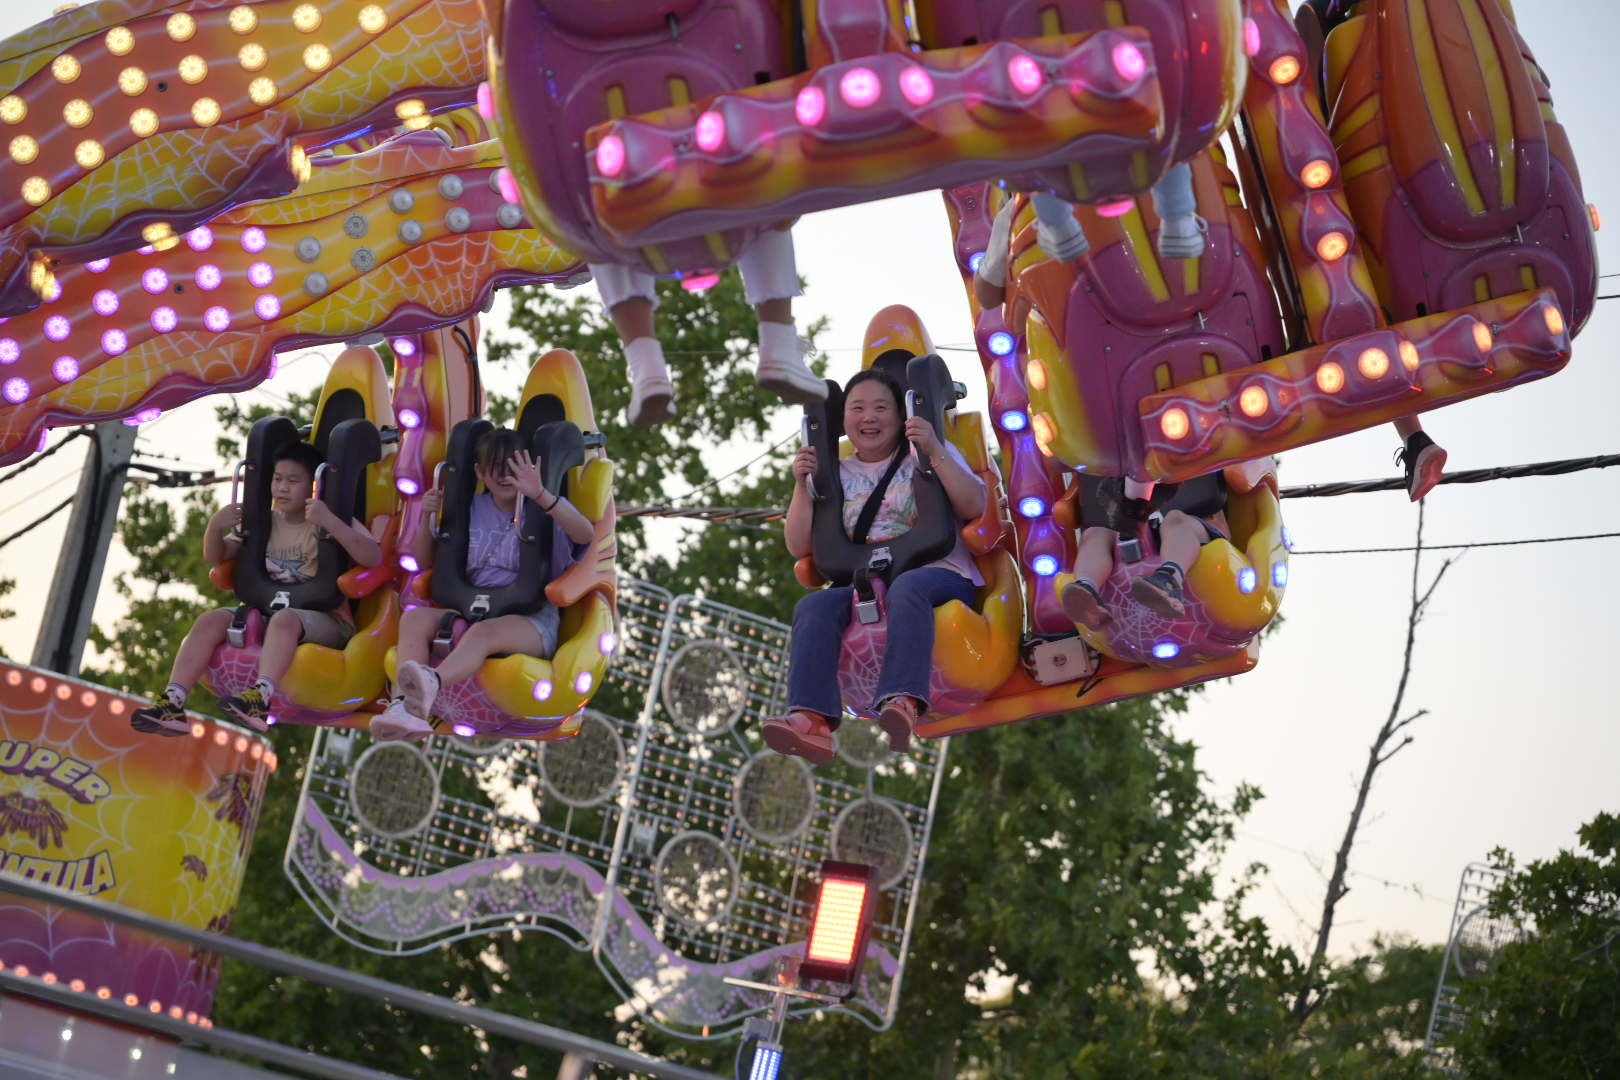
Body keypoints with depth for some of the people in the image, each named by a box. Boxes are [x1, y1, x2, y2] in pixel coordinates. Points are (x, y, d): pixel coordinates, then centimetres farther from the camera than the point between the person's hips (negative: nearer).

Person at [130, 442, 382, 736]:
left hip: (325, 621, -6)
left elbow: (373, 557, -19)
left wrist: (330, 522, -29)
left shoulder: (333, 522, -1)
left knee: (285, 619, -39)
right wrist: (214, 527, -3)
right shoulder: (265, 523, 16)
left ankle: (260, 698, -57)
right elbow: (215, 557, 20)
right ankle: (172, 703, -28)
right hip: (268, 612, 6)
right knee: (210, 620, -17)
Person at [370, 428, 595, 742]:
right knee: (414, 617, -27)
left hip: (531, 618, -5)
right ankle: (402, 703, -52)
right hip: (470, 610, 5)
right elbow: (423, 563, 26)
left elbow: (586, 534, -17)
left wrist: (540, 495, -30)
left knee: (484, 631, -40)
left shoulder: (545, 508, 6)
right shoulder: (471, 510, 20)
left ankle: (431, 683, -72)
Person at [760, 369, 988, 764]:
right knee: (813, 606, -29)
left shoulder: (928, 455, 13)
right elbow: (799, 548, 14)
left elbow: (974, 506, -4)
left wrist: (935, 452, -13)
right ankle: (811, 720, -48)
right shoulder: (836, 476, 20)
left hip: (940, 576, -3)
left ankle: (902, 703, -59)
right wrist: (801, 486, 2)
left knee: (907, 586, -39)